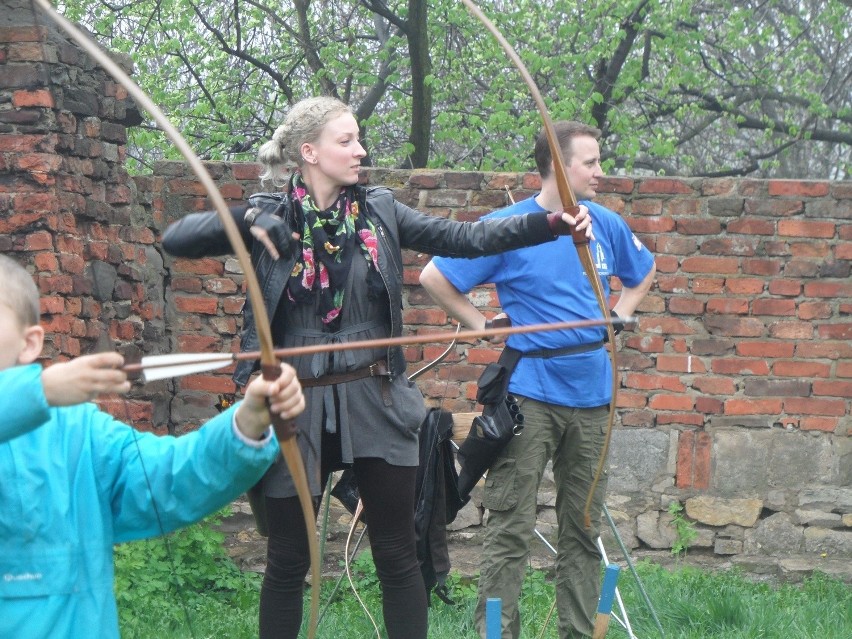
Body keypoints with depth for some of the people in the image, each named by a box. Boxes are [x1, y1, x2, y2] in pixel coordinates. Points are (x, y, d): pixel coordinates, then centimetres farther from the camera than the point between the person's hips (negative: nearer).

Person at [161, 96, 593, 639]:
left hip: (376, 403, 2)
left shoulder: (379, 210, 3)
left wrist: (550, 224, -13)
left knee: (398, 558, 7)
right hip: (297, 407, -2)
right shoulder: (270, 217, -3)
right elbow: (175, 240, -9)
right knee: (288, 561, 9)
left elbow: (463, 238, -2)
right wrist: (245, 219, -23)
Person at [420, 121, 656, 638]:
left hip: (591, 393, 5)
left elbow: (643, 273, 26)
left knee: (584, 527, 11)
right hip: (530, 393, -5)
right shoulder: (509, 226, -7)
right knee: (511, 527, -5)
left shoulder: (608, 225, 6)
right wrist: (486, 327, -6)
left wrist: (618, 318, 12)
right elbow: (434, 277, -5)